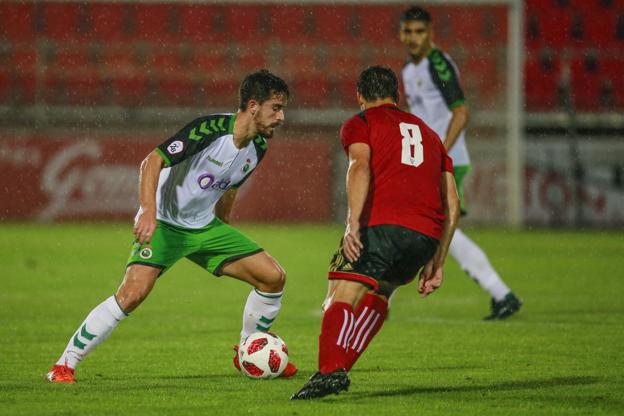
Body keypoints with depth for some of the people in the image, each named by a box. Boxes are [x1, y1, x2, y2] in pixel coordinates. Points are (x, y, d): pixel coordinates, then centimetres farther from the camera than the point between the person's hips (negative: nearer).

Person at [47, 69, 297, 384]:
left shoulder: (258, 147, 1)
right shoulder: (210, 129, -24)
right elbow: (152, 161, -28)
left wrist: (224, 237, 26)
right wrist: (149, 212, -40)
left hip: (205, 226, 8)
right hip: (164, 224, -7)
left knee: (273, 277, -1)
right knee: (134, 291, -27)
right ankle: (64, 366, -15)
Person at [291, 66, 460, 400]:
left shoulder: (359, 124, 15)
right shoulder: (428, 134, 31)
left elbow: (361, 168, -8)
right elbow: (452, 205, 24)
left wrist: (353, 224, -18)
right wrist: (437, 264, 27)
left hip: (382, 224, -5)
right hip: (428, 234, 6)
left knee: (340, 297, -9)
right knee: (380, 292, 26)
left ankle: (330, 370, -33)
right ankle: (340, 368, 16)